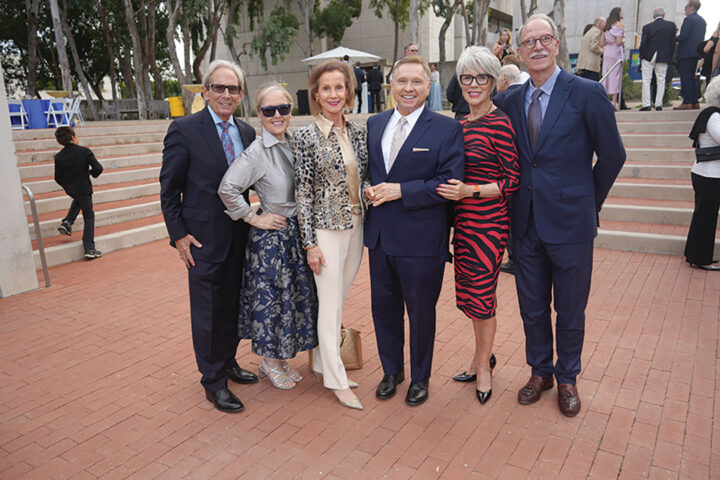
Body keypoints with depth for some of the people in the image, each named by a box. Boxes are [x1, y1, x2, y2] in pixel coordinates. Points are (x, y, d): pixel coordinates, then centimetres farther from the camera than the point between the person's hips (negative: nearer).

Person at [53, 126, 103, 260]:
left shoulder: (58, 157, -2)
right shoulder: (85, 151, -14)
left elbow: (58, 179, 2)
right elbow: (98, 168, -20)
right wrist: (91, 173, 2)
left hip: (69, 189, 5)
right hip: (83, 188, -5)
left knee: (78, 199, 39)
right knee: (89, 217, 4)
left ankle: (67, 222, 21)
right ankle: (89, 249, 2)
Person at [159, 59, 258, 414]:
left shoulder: (246, 132, 8)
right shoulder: (184, 129, -8)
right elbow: (169, 188, -6)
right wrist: (178, 234, -10)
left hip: (238, 235, 6)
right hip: (203, 236, -5)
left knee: (233, 303, 17)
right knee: (208, 309, 4)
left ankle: (228, 362, 37)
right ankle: (213, 381, 20)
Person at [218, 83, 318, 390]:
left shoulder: (292, 144, 5)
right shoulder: (256, 151, -17)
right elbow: (228, 189, -25)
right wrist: (253, 218, -17)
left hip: (295, 234, 8)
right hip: (270, 237, -7)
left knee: (292, 294, 15)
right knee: (270, 296, 5)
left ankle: (276, 359, 33)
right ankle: (271, 364, 25)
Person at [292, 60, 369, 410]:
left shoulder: (358, 132, 5)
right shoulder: (306, 136, -8)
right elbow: (303, 193, -9)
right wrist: (310, 243, -11)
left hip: (356, 224, 5)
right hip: (326, 228, -5)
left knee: (338, 299, 16)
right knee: (330, 304, 2)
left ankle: (322, 361, 34)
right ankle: (337, 381, 15)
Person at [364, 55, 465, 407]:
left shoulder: (446, 129, -7)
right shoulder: (374, 124, 10)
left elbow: (450, 183, -14)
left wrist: (400, 190, -20)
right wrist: (368, 190, -5)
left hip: (421, 240, -5)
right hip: (379, 235, 5)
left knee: (421, 312, 11)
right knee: (384, 307, 16)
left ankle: (420, 378, 34)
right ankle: (391, 371, 39)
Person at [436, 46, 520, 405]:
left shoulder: (499, 123, -12)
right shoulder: (460, 124, 12)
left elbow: (514, 181, -13)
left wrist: (470, 191, -21)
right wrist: (451, 189, 6)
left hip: (489, 223, -7)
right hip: (463, 221, 7)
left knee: (482, 296, 4)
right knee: (469, 294, 15)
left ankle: (483, 365, 26)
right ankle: (482, 355, 37)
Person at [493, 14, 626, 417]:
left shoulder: (587, 93, -7)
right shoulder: (510, 100, 5)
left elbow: (612, 156, -1)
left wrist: (588, 202, 5)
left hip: (570, 224, -3)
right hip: (526, 224, 3)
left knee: (570, 311, 11)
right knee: (532, 308, 15)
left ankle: (568, 378, 34)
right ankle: (540, 371, 37)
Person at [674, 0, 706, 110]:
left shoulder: (688, 19, -11)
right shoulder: (702, 21, 17)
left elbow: (683, 36, -18)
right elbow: (702, 38, 19)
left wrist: (675, 39, 1)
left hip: (686, 53, -9)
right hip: (696, 53, 9)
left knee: (686, 78, -9)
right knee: (692, 77, 13)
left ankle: (687, 103, -12)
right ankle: (695, 102, 14)